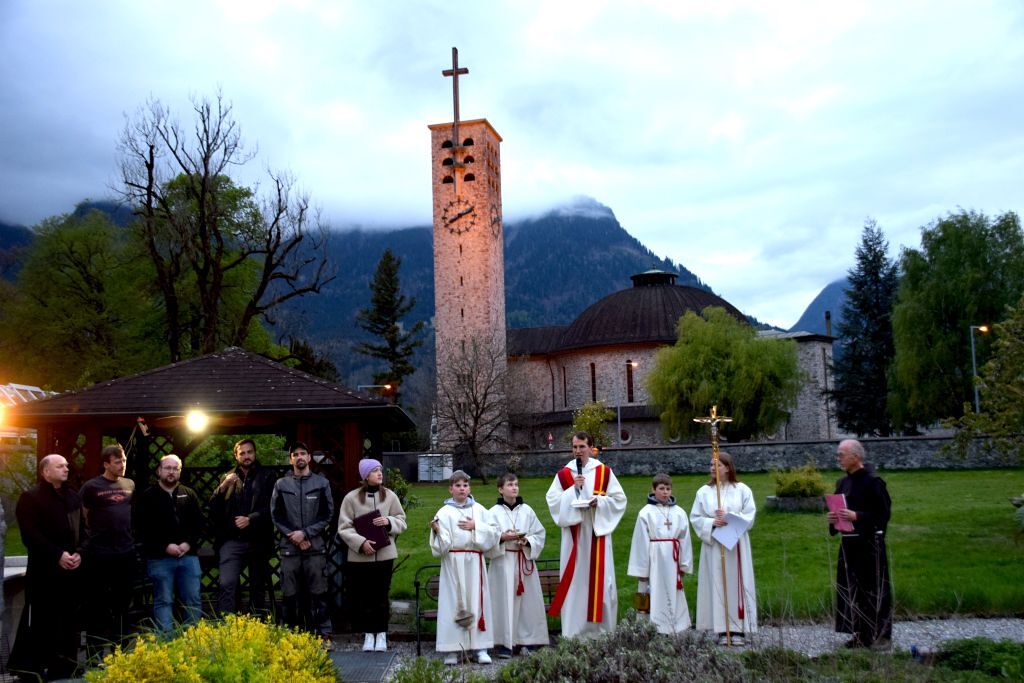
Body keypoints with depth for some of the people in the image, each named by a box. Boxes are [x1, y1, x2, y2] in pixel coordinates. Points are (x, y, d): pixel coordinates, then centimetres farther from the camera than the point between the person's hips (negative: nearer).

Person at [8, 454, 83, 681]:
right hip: (44, 569, -6)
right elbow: (30, 535, -13)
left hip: (71, 568, 6)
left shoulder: (73, 498, 16)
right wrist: (58, 555, -18)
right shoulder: (30, 498, -3)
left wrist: (79, 553, -4)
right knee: (39, 619, -6)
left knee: (69, 618, 7)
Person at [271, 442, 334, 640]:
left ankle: (324, 634, 4)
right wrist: (294, 537, -6)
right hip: (289, 547, 1)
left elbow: (327, 514, 3)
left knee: (318, 593, -1)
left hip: (316, 547, -1)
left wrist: (306, 533, -8)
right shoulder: (281, 485, 9)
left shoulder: (321, 483, 7)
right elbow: (276, 515, 5)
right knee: (291, 594, 3)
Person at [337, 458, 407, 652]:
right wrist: (361, 542, -16)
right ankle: (369, 634, 18)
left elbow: (402, 520, 9)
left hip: (385, 554, 1)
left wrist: (389, 522, -12)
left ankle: (381, 634, 16)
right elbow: (344, 527, -3)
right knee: (363, 597, 4)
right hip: (359, 555, -1)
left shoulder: (390, 496, 3)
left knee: (382, 596, 5)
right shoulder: (351, 498, -3)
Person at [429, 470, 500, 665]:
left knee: (477, 602, 1)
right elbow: (442, 546, -5)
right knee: (453, 604, -4)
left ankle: (480, 647, 4)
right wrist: (437, 531, -23)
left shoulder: (479, 510, 9)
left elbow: (493, 533, 4)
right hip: (453, 563, -2)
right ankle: (452, 650, 0)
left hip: (474, 563, 2)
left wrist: (476, 526, -7)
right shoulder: (445, 512, 1)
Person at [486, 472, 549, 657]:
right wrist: (503, 537, -18)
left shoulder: (527, 510, 7)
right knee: (505, 601, -3)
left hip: (524, 561, 3)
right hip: (503, 562, -3)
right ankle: (505, 643, 2)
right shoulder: (494, 512, 0)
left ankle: (527, 640, 12)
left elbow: (539, 535, 7)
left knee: (527, 600, 3)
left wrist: (527, 541, -10)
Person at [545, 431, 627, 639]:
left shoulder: (604, 472, 4)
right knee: (575, 580, -1)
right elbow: (552, 500, 0)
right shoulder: (564, 474, 5)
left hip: (597, 533, 0)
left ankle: (601, 628, 10)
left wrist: (599, 501, -12)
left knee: (599, 578, 0)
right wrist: (573, 489, -11)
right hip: (574, 535, 0)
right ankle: (574, 632, 5)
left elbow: (619, 499, 4)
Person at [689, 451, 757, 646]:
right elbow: (695, 518, 3)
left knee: (736, 583, -1)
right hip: (713, 546, 1)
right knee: (717, 584, -1)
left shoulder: (742, 490, 2)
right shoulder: (704, 492, 5)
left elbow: (749, 516, -1)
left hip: (736, 545, -1)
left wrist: (729, 518, -16)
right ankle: (723, 631, 3)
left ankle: (738, 629, 5)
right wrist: (712, 522, -15)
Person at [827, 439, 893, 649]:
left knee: (874, 588, -1)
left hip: (869, 542, -7)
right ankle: (861, 634, 18)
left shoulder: (873, 481, -12)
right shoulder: (843, 483, 11)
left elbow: (883, 512, -14)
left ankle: (881, 634, 9)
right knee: (852, 589, 9)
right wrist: (834, 518, -2)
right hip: (849, 543, 8)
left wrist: (856, 516, -22)